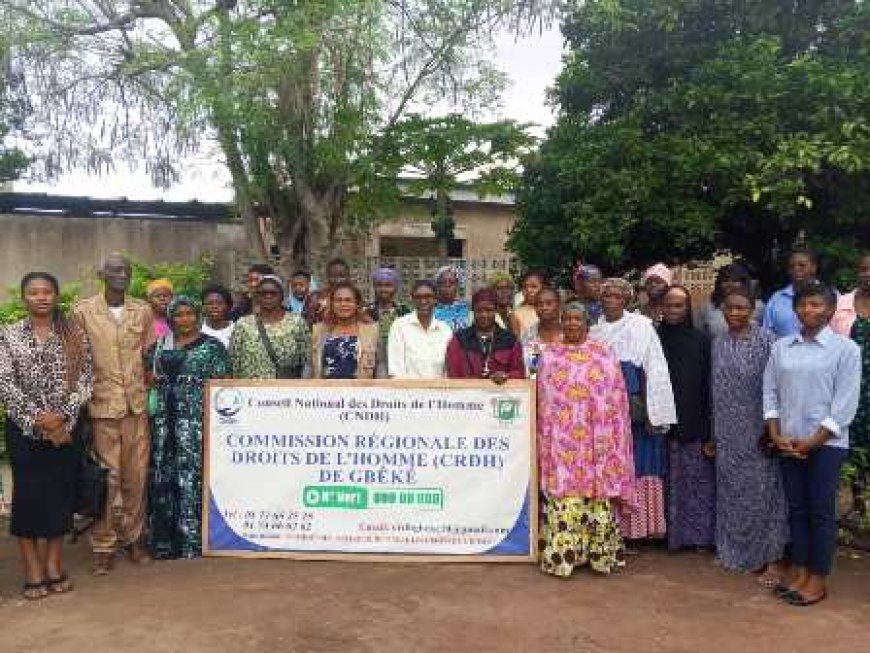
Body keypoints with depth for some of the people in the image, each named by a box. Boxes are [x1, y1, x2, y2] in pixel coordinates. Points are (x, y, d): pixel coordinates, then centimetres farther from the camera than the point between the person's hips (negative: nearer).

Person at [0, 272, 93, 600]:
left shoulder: (75, 334, 4)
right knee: (28, 495, 2)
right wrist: (36, 419, -13)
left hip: (65, 426, 1)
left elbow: (85, 378, -2)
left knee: (61, 493, 6)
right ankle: (34, 572, 12)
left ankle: (54, 565, 19)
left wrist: (61, 414, -13)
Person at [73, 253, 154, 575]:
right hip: (102, 406, -2)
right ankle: (103, 545, 14)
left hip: (137, 405, 3)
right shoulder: (83, 311, -1)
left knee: (136, 476, 8)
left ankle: (133, 537, 22)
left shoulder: (144, 311, 7)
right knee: (106, 478, 2)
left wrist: (149, 391, 6)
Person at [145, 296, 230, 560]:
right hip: (164, 422, 5)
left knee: (192, 478, -7)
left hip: (198, 422, -4)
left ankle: (192, 542, 2)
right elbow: (149, 382, 20)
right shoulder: (158, 347, 15)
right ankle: (163, 541, 17)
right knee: (162, 479, 6)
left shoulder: (213, 347, 2)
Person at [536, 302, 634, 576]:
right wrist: (545, 441, 4)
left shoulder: (604, 354, 5)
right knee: (562, 494, -2)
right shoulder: (548, 355, 7)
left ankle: (601, 553, 14)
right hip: (561, 442, 0)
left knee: (598, 493, 2)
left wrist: (613, 438, 0)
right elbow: (542, 401, 8)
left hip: (596, 440, 0)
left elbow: (617, 399, 5)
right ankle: (561, 555, 6)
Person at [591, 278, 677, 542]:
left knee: (637, 467, -1)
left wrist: (654, 413, -9)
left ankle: (637, 527, 8)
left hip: (634, 409, -3)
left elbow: (655, 370, -4)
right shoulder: (594, 329, 9)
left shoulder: (641, 327, -1)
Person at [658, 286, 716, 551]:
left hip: (694, 426, -1)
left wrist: (709, 431, -6)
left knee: (699, 482, 3)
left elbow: (709, 386, -1)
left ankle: (700, 534, 15)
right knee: (671, 484, 6)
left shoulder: (701, 341, 1)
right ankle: (673, 534, 17)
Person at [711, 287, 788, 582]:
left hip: (757, 430, -5)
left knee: (762, 490, 0)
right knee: (731, 490, 12)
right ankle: (733, 549, 25)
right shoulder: (719, 343, 7)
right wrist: (713, 433, 10)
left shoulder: (766, 340, -8)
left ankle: (772, 558, 11)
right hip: (728, 431, 5)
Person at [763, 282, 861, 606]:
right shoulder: (781, 347, 5)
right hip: (788, 443, 4)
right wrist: (776, 435, -4)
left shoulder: (846, 349, -6)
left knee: (821, 512, 4)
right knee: (796, 509, 11)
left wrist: (811, 442, -11)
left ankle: (818, 579, 16)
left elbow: (845, 404, -9)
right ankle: (799, 572, 24)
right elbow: (770, 392, 7)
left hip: (826, 443, -4)